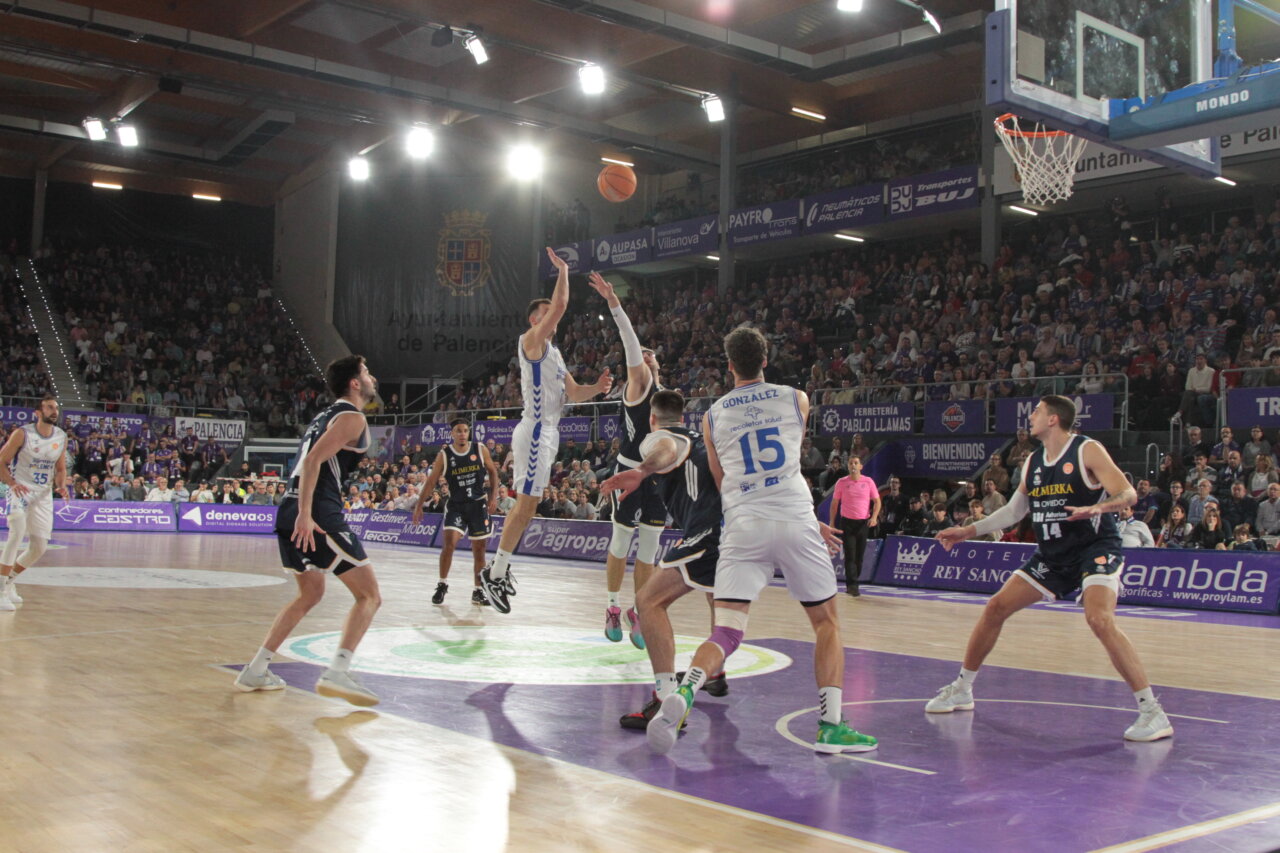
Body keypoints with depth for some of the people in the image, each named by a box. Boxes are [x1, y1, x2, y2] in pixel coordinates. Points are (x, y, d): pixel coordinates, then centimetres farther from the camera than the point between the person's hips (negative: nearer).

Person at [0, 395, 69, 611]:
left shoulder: (61, 437, 4)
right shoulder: (22, 433, -11)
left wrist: (61, 486, -7)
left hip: (44, 495, 5)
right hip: (20, 490, -5)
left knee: (39, 548, 4)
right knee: (18, 531, -28)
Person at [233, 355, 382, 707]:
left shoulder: (325, 416, 24)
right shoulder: (352, 418, -4)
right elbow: (314, 459, -17)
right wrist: (306, 515, -23)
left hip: (291, 514, 9)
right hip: (319, 514, -9)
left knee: (310, 594, 25)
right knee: (369, 595, -3)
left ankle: (255, 671, 24)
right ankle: (338, 673, -20)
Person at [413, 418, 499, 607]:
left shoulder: (481, 450, -4)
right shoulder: (444, 455, -6)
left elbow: (493, 472, 6)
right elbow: (431, 481, -2)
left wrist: (493, 497, -3)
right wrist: (419, 505, -5)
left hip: (478, 505, 1)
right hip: (455, 505, -1)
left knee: (479, 549, 5)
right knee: (449, 543, -17)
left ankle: (478, 591, 17)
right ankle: (442, 585, 2)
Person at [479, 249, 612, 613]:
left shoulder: (553, 352, 21)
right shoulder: (532, 340, -7)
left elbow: (573, 393, 19)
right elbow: (560, 305, -19)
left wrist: (596, 387, 1)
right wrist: (562, 271, -8)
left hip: (547, 431, 10)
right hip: (536, 430, -10)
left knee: (525, 504, 13)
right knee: (526, 504, -10)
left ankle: (499, 567, 21)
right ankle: (494, 573, -5)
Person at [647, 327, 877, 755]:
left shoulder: (712, 416, 14)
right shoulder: (797, 399, 11)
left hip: (742, 527, 1)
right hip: (794, 522, -1)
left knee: (725, 634, -1)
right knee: (827, 623, 15)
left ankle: (683, 693, -29)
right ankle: (831, 726, 9)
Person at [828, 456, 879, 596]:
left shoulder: (868, 481, 2)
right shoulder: (841, 482, 0)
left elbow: (877, 501, 6)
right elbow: (834, 503, 7)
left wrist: (874, 517, -10)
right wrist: (832, 522, 5)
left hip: (863, 522, 2)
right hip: (847, 522, -2)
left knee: (859, 556, 5)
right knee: (850, 555, -10)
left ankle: (851, 585, 18)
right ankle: (852, 585, -12)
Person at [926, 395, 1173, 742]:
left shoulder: (1087, 451, -12)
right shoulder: (1033, 462, 9)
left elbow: (1128, 494, -19)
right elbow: (1014, 509, 20)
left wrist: (1098, 508, -40)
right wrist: (967, 531, 19)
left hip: (1096, 549, -7)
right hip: (1052, 555, 7)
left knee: (1099, 619, -29)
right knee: (996, 607, 3)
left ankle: (1152, 711, -20)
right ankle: (962, 689, 19)